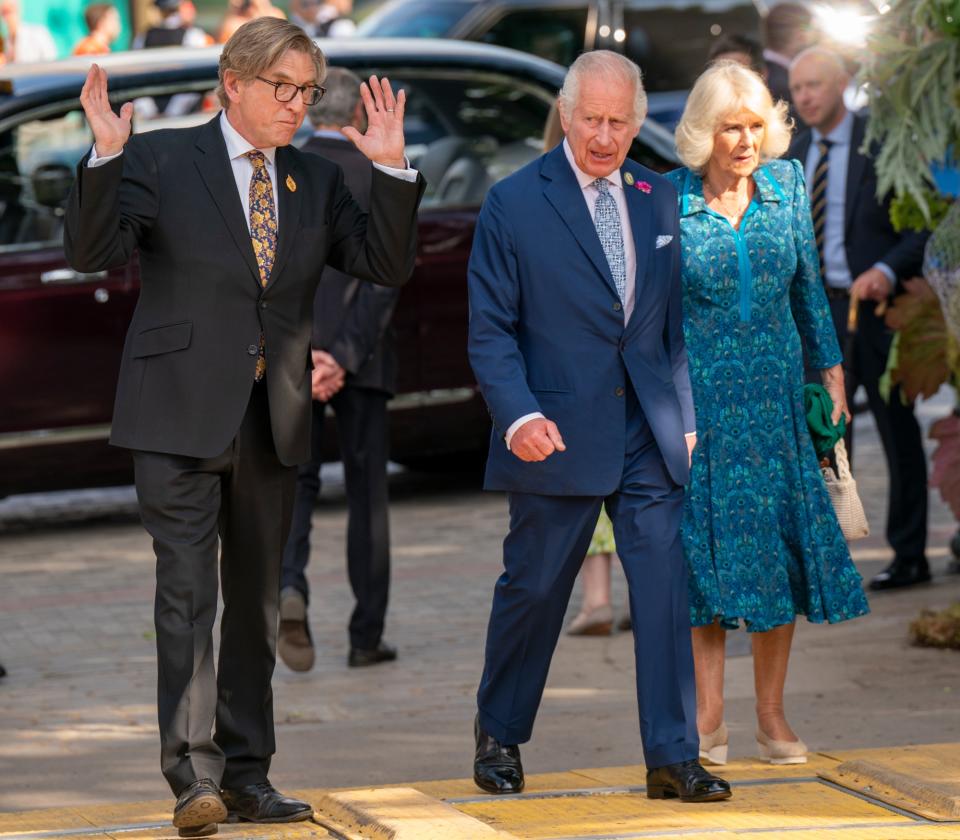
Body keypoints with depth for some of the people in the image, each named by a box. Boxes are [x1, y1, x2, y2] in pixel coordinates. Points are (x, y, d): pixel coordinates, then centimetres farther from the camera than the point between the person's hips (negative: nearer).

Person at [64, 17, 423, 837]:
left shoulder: (316, 180, 10)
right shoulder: (159, 158, -2)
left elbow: (386, 264, 3)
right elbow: (91, 251, -12)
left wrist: (392, 170, -10)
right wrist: (104, 158, -26)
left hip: (273, 422, 5)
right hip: (182, 415, -5)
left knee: (257, 600, 11)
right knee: (188, 593, -11)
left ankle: (246, 772, 19)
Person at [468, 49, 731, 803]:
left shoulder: (659, 199, 9)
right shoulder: (514, 203, -5)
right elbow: (491, 329, -6)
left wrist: (683, 417, 13)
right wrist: (519, 416, -20)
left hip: (648, 432, 3)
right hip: (560, 434, -3)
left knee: (665, 588, -3)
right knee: (533, 591, 8)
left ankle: (673, 758, 0)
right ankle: (499, 734, 28)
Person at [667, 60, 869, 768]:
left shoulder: (786, 184, 3)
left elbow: (808, 285, 12)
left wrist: (831, 370, 12)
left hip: (776, 393, 3)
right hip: (699, 397, -3)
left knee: (783, 543, 1)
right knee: (710, 545, -2)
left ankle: (772, 716, 10)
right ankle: (710, 718, 5)